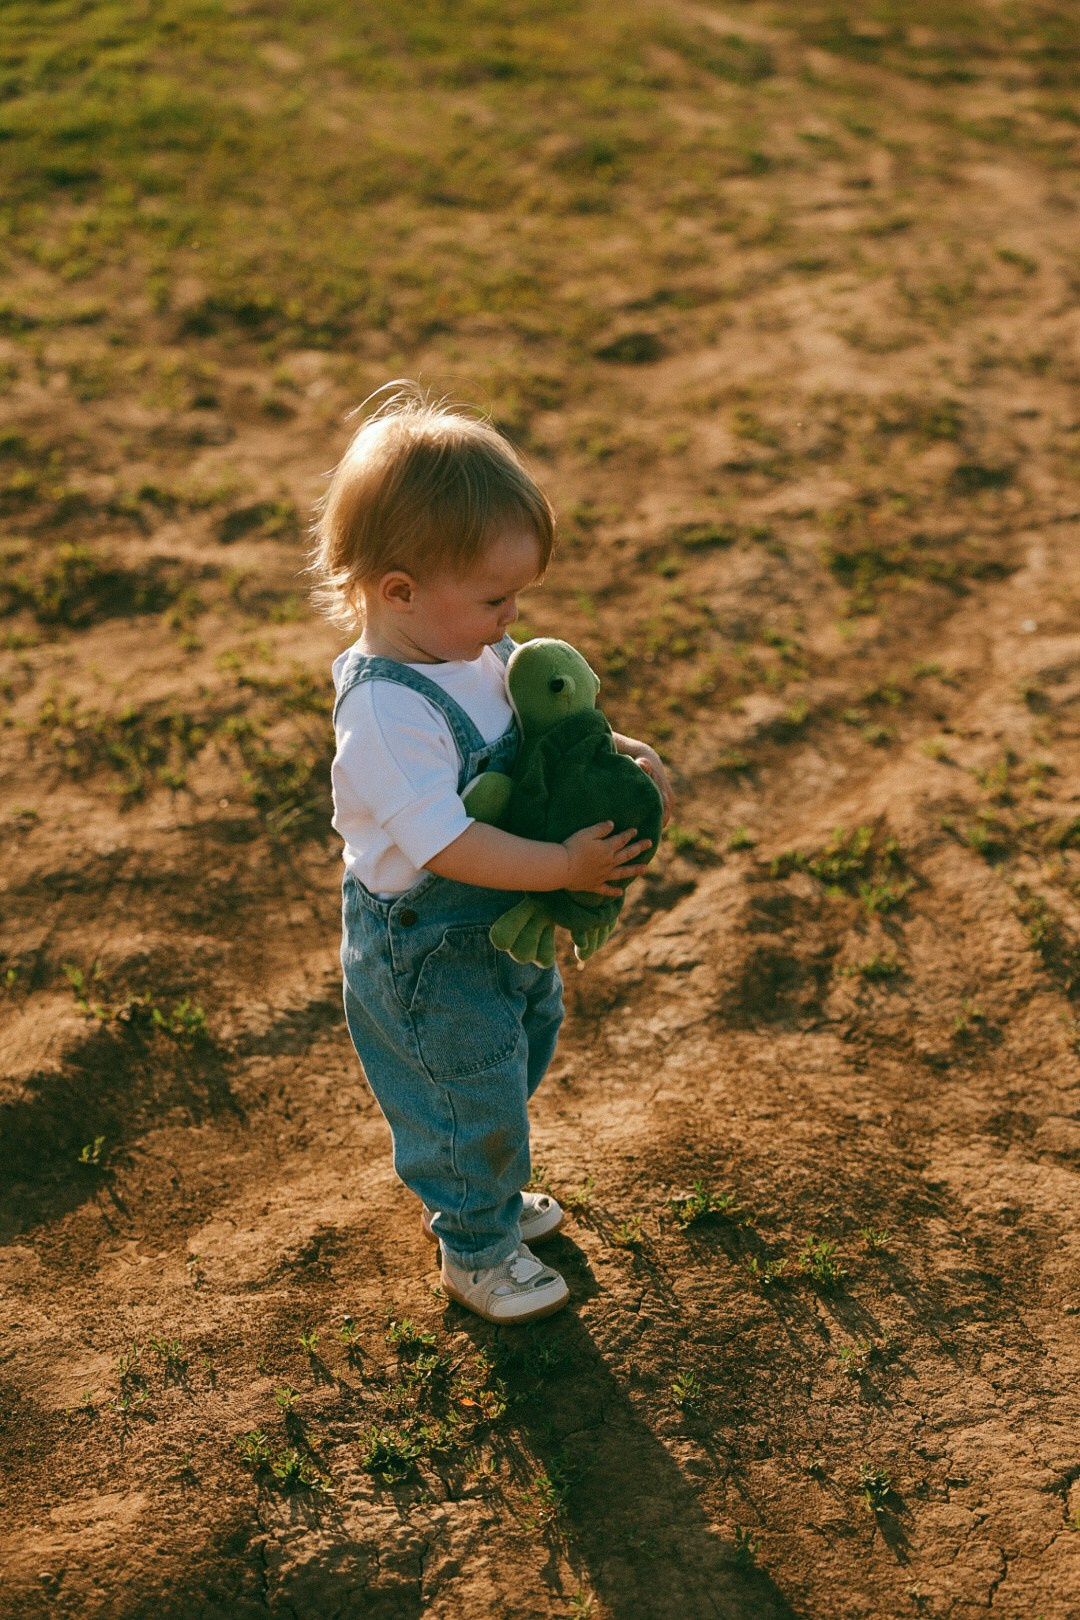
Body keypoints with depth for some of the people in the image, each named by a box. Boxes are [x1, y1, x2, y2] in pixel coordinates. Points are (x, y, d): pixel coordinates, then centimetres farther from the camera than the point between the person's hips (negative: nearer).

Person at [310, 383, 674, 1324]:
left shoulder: (476, 648, -6)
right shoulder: (388, 712, -34)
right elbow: (444, 845, -34)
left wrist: (619, 752, -8)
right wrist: (567, 867, -30)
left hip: (502, 925, 9)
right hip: (425, 951, -9)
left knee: (526, 1043, 28)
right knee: (472, 1097, 9)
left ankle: (485, 1195, 53)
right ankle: (475, 1251, 37)